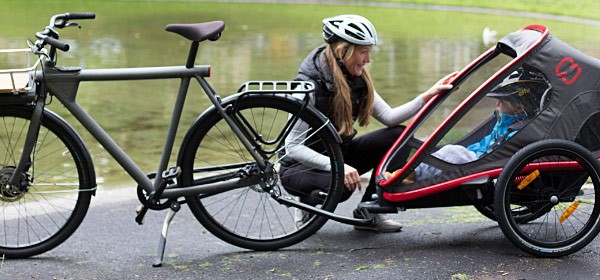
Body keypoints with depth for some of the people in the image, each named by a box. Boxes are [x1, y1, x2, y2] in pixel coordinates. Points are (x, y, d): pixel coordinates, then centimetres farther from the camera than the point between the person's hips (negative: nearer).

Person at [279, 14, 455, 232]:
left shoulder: (357, 80, -1)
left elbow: (389, 117, -7)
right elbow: (293, 147, -25)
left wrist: (429, 95, -16)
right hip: (301, 165, -7)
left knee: (399, 135, -10)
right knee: (339, 186, -40)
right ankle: (309, 206, -3)